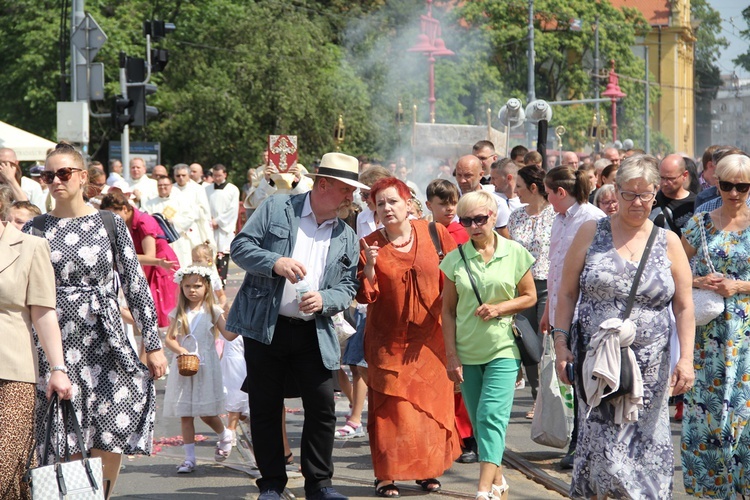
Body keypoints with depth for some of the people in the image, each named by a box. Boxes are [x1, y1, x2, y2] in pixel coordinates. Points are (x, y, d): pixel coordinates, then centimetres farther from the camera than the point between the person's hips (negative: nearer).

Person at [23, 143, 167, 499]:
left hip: (104, 339, 0)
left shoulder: (110, 225, 4)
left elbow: (135, 284, 4)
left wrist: (153, 343, 1)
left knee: (111, 442, -2)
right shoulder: (35, 230, 5)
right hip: (55, 343, 0)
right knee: (65, 446, -3)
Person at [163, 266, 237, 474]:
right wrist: (180, 351, -17)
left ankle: (225, 435, 29)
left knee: (207, 413, -2)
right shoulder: (178, 313, 6)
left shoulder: (212, 311, 3)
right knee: (185, 414, 1)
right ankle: (189, 457, 5)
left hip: (206, 366, -2)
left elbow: (229, 335, -2)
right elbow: (169, 339, 1)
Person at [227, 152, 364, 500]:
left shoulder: (347, 237, 11)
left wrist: (324, 300, -11)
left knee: (322, 408, -2)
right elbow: (240, 247, -3)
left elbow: (348, 287, 10)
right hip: (265, 327, -3)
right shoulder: (277, 208, 0)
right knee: (265, 408, 4)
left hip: (314, 334, 3)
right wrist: (275, 262, -20)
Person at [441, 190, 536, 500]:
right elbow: (448, 310, 5)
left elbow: (530, 297, 6)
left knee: (492, 416, -14)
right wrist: (451, 356, 0)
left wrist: (500, 307, -12)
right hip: (467, 352, 3)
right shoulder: (455, 259, 3)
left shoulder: (514, 253, -1)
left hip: (503, 349, -3)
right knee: (479, 422, 10)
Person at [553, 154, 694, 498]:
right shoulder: (592, 233, 5)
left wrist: (686, 359, -5)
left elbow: (684, 307, 5)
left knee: (644, 450, 4)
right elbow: (567, 293, 6)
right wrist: (561, 343, -3)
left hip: (649, 367, 1)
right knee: (602, 446, -8)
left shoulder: (667, 242, 7)